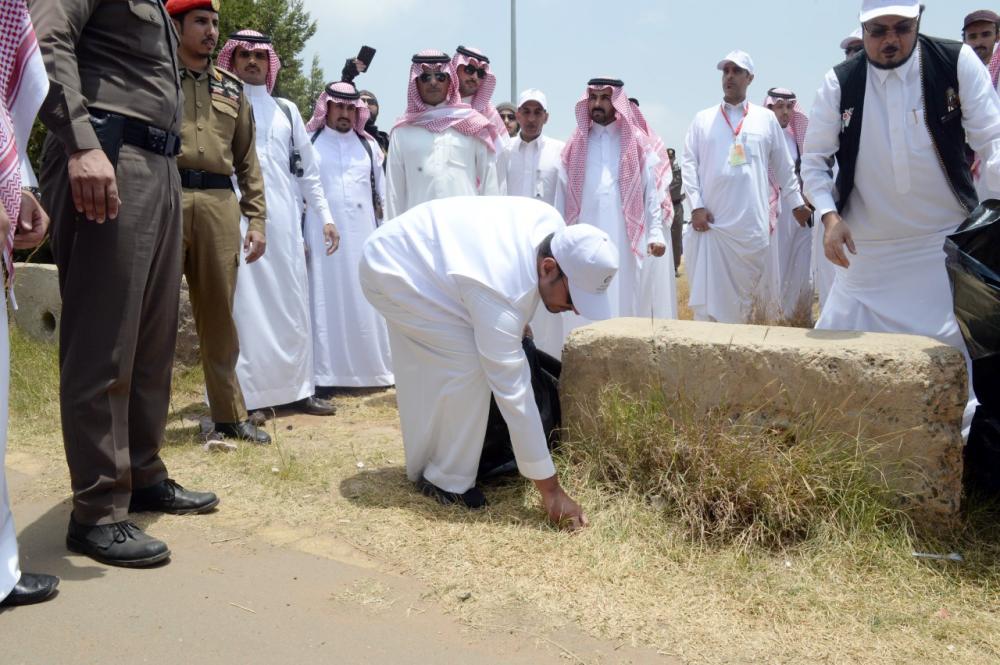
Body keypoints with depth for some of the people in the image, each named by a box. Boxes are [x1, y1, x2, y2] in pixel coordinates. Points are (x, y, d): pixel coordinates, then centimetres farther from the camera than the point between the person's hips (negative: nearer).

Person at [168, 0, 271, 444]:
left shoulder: (231, 88, 20)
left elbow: (247, 160, 19)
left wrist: (256, 219, 10)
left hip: (218, 204, 4)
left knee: (219, 312, 8)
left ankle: (230, 415, 16)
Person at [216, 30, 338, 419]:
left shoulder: (286, 110, 19)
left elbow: (308, 168, 19)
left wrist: (325, 217, 12)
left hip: (283, 222, 4)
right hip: (238, 220, -4)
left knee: (292, 304, 5)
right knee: (245, 306, -5)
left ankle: (298, 389, 12)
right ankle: (251, 396, -3)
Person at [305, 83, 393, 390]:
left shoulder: (369, 145, 14)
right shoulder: (309, 143, 5)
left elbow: (382, 194, 15)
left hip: (362, 235, 3)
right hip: (323, 235, -3)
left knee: (364, 301, 5)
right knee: (327, 301, -3)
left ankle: (370, 366, 12)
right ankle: (326, 373, -1)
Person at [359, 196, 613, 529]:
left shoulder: (554, 226, -17)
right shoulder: (500, 291, -39)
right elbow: (513, 392, -36)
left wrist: (517, 326, 11)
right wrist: (551, 490, -30)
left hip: (411, 253, 9)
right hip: (393, 271, -9)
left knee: (428, 370, 16)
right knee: (466, 366, -18)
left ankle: (424, 467, 33)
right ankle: (448, 480, -2)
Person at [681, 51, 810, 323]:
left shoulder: (766, 119, 12)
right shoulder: (703, 119, 10)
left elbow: (783, 166, 17)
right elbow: (688, 163, 5)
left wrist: (796, 202, 16)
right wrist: (696, 206, -6)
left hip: (750, 225, 1)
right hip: (710, 222, 0)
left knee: (742, 295, 6)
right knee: (706, 294, -2)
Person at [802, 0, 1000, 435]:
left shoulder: (958, 63, -7)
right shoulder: (839, 83, -5)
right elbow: (813, 160, 2)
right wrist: (829, 215, -15)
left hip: (947, 241, -1)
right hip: (867, 247, 1)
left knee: (963, 348, 0)